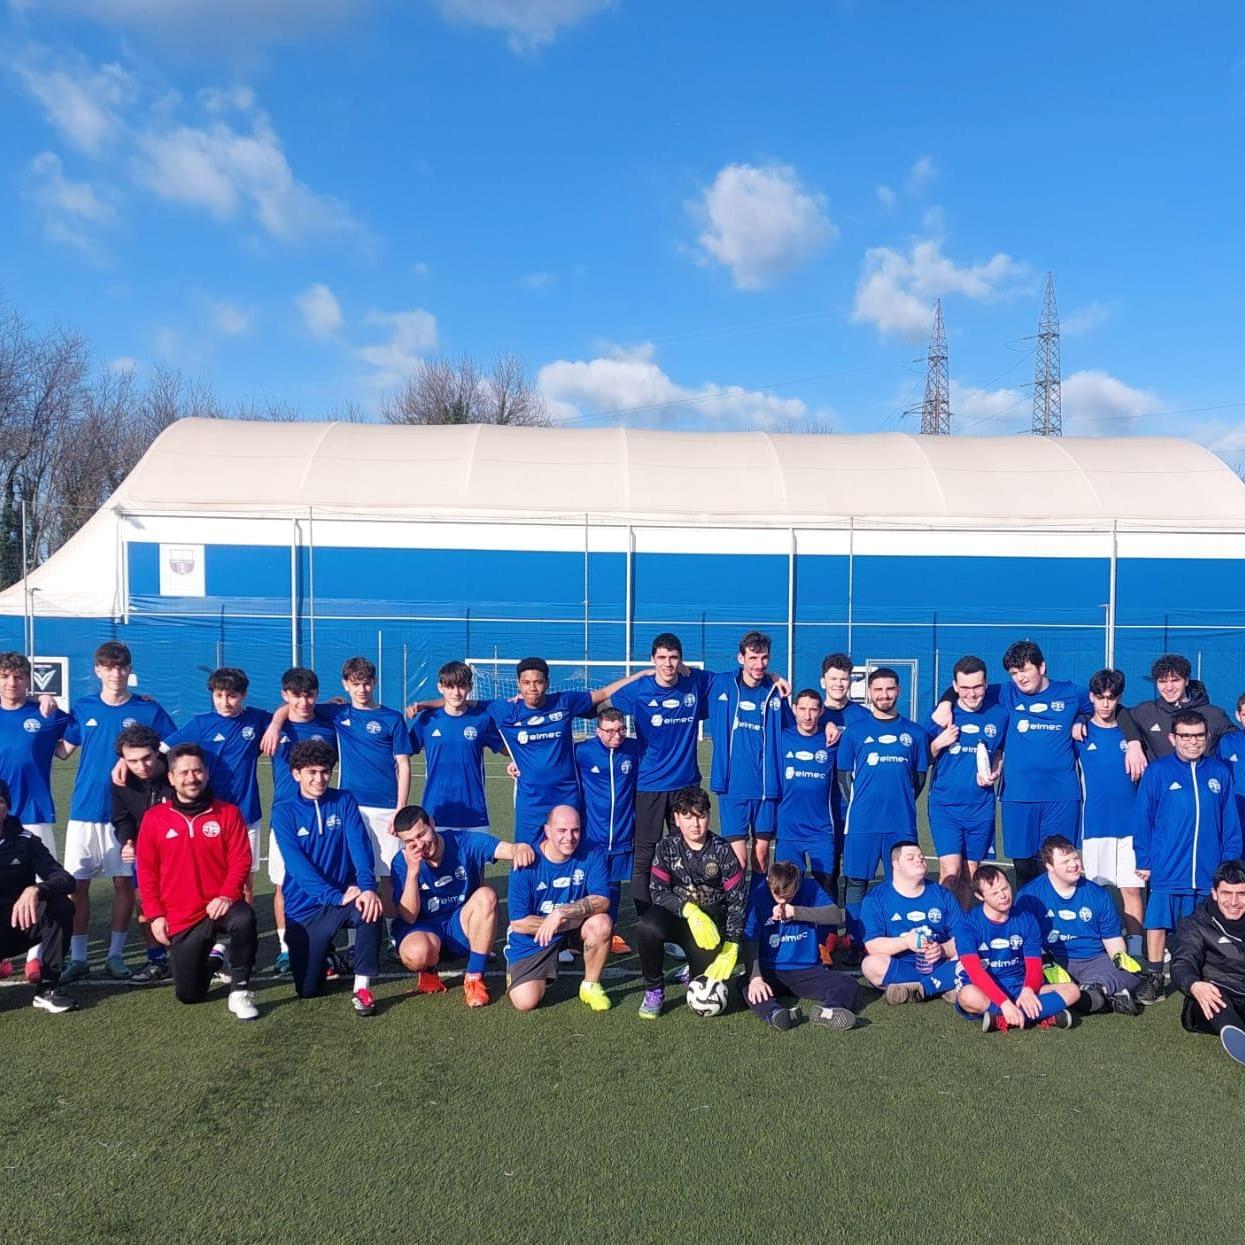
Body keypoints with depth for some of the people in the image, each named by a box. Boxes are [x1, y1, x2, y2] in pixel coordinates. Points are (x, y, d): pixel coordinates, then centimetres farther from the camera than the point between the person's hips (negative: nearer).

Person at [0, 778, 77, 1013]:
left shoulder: (25, 841, -5)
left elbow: (66, 880, -14)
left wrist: (35, 890, -37)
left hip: (20, 925, 2)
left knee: (61, 905, -28)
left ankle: (47, 988, -17)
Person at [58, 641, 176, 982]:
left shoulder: (148, 710, -1)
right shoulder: (83, 708, 5)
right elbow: (62, 750, 8)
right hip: (84, 811, 1)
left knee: (124, 881, 4)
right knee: (77, 883, 2)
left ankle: (116, 955, 16)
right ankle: (77, 957, 14)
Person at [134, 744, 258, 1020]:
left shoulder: (228, 813, -1)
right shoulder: (154, 818, 2)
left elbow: (240, 859, -6)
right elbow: (147, 871, 5)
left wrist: (228, 895, -22)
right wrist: (155, 914, -3)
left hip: (219, 907, -2)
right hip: (180, 919, 2)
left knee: (244, 919, -38)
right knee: (189, 995, 4)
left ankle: (239, 989, -19)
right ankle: (203, 957, 38)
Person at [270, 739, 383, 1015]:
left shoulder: (344, 801, 1)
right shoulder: (284, 812, -4)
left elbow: (360, 846, -13)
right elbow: (298, 865, -15)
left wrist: (367, 887, -31)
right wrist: (336, 896, -27)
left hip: (344, 896, 0)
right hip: (305, 909, 0)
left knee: (369, 907, -35)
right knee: (307, 990, 2)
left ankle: (362, 987, -22)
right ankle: (322, 954, 35)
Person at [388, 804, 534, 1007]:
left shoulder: (465, 842, -12)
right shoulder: (402, 861, -12)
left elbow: (507, 849, -26)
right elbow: (408, 917, -18)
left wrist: (521, 849, -52)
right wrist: (412, 871, -31)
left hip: (461, 929, 1)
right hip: (422, 929, -1)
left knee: (486, 895, -29)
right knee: (417, 953, -37)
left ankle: (474, 978, -17)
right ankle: (429, 971, 4)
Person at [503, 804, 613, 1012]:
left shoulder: (590, 855, -14)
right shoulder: (528, 863, -19)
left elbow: (602, 900, -22)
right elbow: (518, 923, -18)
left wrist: (562, 912, -35)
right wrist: (575, 920, -19)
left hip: (575, 929, 2)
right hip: (531, 939, -1)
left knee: (602, 923, -29)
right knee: (525, 1002, -17)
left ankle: (591, 986, -4)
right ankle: (543, 975, 20)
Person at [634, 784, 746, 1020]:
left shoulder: (721, 850, -5)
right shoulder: (667, 847, -4)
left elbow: (738, 899, -4)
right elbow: (658, 891, -13)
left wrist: (731, 947, -12)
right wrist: (689, 910, -31)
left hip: (711, 923, 0)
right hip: (676, 914, 0)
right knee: (647, 927, -35)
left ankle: (695, 968, 24)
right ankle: (653, 991, -10)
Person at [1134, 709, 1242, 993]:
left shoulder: (1220, 772, 5)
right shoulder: (1157, 772, -3)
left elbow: (1230, 823, 8)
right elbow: (1142, 819, -1)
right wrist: (1144, 862, -3)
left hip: (1210, 871, 2)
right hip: (1166, 870, -2)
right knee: (1158, 923, 1)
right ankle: (1155, 978, 13)